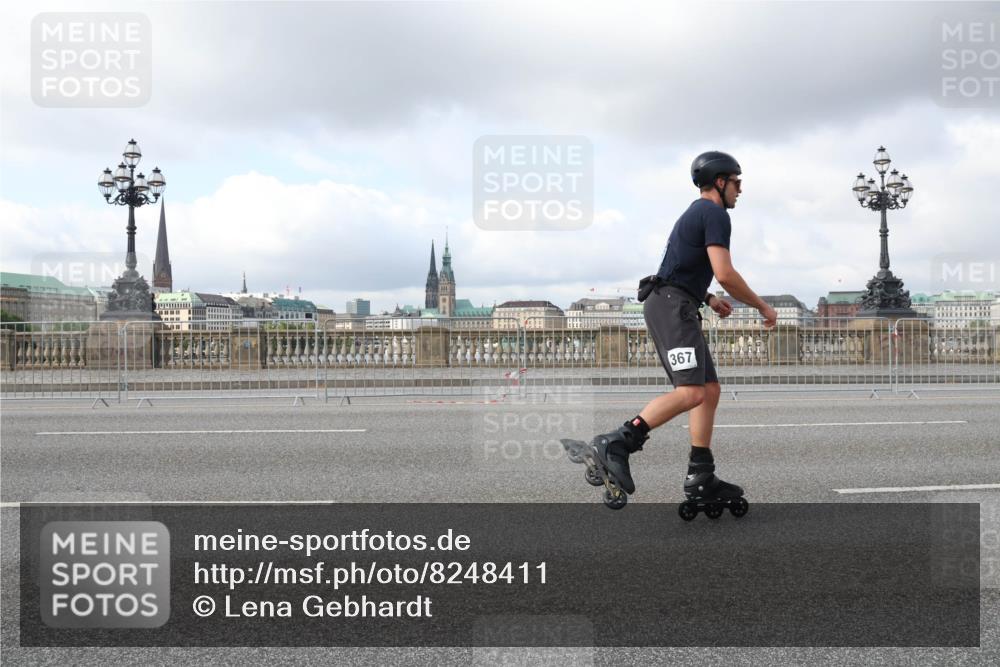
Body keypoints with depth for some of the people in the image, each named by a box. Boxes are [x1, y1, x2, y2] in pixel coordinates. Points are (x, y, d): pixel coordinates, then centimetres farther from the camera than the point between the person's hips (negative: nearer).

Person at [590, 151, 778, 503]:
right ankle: (616, 443, -28)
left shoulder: (696, 213, 28)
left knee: (710, 389, 7)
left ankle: (700, 477, 5)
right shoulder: (715, 213, -5)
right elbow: (725, 274, -16)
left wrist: (708, 298, 32)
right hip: (672, 306, -11)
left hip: (672, 307, 11)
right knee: (691, 392, -23)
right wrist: (762, 307, -4)